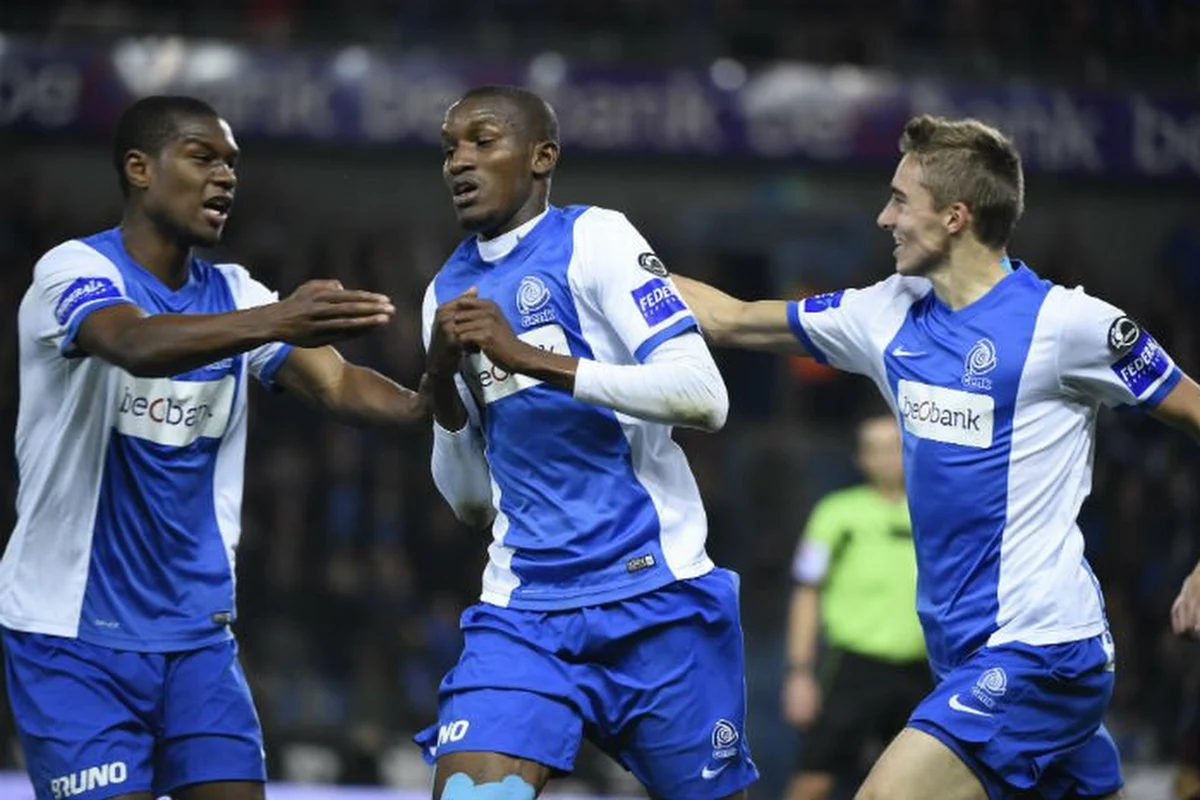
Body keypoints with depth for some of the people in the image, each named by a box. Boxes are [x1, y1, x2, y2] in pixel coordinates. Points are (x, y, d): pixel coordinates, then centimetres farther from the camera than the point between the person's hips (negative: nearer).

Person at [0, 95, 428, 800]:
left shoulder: (234, 295, 7)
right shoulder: (76, 272, -12)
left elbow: (336, 384, -6)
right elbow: (135, 343, -34)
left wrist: (423, 403, -27)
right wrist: (275, 321, -49)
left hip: (197, 633, 5)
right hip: (72, 635, -5)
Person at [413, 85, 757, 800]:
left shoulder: (594, 240, -3)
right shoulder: (450, 291, 14)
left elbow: (703, 396, -17)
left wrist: (530, 358, -20)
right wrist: (443, 386, -1)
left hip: (656, 595, -4)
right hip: (526, 612, 4)